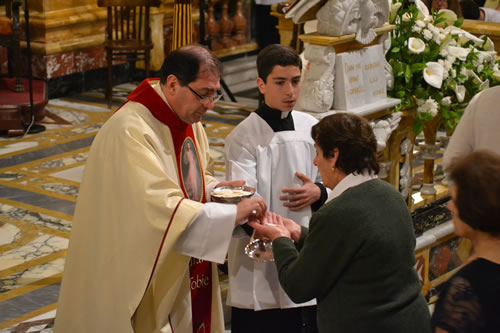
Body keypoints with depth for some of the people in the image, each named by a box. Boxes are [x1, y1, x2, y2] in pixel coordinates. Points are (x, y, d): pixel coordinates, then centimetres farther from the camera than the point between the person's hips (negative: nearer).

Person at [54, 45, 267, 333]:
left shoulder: (188, 119, 3)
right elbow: (160, 208, -31)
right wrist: (232, 214, -28)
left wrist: (216, 188, -4)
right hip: (142, 277, -8)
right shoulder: (131, 131, -25)